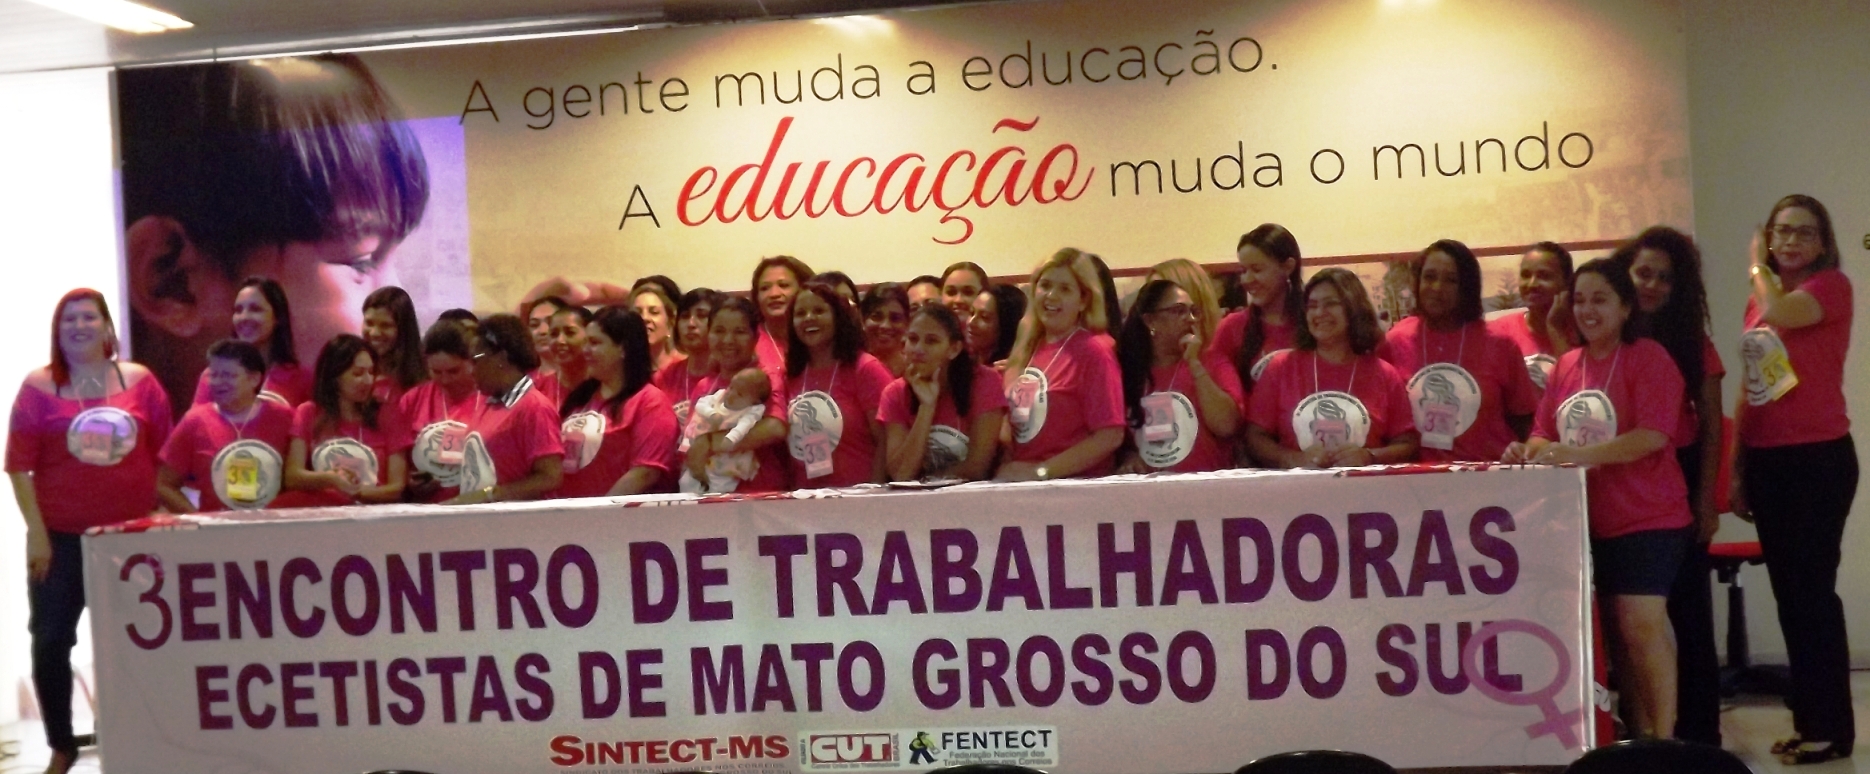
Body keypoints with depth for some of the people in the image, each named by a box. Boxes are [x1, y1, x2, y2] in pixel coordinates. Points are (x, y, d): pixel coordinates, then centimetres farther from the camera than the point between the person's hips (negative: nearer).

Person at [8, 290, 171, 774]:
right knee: (50, 642, 1)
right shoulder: (39, 387, -1)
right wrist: (36, 532, -8)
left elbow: (164, 455, 7)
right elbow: (18, 464, -3)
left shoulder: (139, 380, 3)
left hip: (130, 534, 1)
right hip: (61, 537, -1)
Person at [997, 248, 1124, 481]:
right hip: (1020, 485, 5)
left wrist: (1041, 471, -12)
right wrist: (1006, 467, 3)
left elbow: (1110, 436, -11)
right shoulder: (1028, 349, 12)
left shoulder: (1094, 350, -6)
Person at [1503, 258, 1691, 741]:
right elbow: (1545, 434, 11)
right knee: (1615, 628, 11)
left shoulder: (1648, 357, -9)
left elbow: (1653, 435, -20)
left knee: (1642, 622, -12)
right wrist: (1529, 450, -13)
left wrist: (1578, 453, -31)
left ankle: (1664, 738, -2)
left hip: (1647, 517, -6)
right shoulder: (1566, 367, 9)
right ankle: (1640, 731, 21)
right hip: (1587, 519, 6)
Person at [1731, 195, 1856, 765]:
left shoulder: (1832, 286, -5)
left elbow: (1783, 314, -27)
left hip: (1819, 458, -7)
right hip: (1766, 461, 7)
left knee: (1812, 589, -7)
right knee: (1788, 591, 11)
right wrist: (1737, 471, 16)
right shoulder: (1759, 301, 14)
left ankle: (1832, 727, 0)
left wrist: (1757, 268, -6)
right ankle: (1808, 718, 19)